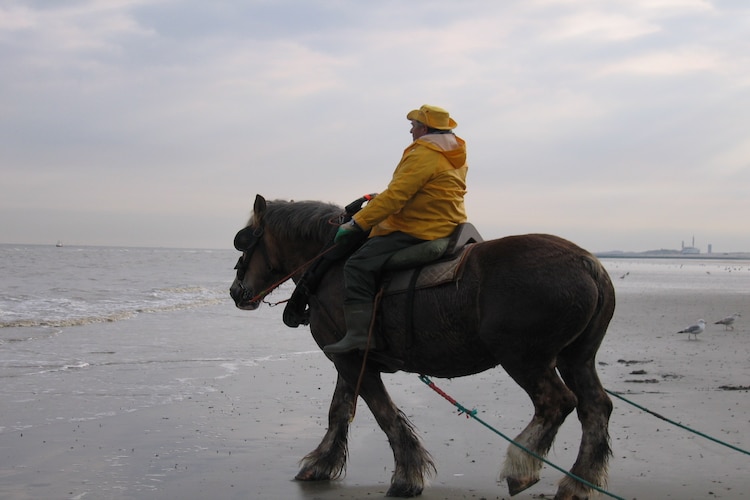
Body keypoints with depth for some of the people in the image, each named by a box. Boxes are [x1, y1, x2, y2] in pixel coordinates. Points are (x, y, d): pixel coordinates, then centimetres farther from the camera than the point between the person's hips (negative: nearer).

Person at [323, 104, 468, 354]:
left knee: (358, 265, -19)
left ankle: (358, 331, -30)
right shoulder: (455, 154, 15)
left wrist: (356, 223, -21)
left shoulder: (423, 155, -17)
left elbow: (394, 196, -23)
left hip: (416, 232, -11)